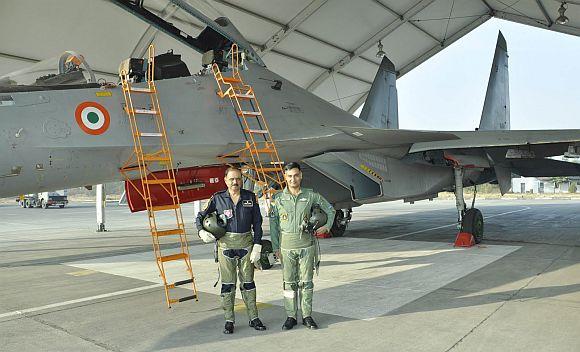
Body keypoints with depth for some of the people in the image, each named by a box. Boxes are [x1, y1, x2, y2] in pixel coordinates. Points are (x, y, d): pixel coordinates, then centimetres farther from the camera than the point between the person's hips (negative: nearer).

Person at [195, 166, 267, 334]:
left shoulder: (250, 197, 2)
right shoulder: (218, 198, 0)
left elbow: (257, 223, 3)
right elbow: (200, 216, 8)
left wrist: (257, 246, -3)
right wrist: (201, 231, -12)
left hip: (246, 244, 1)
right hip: (225, 245, -1)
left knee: (248, 282, 8)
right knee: (227, 283, 5)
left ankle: (254, 318, 19)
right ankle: (229, 320, 16)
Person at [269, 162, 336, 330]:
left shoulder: (310, 195, 1)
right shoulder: (278, 198, 0)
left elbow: (329, 209, 16)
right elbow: (273, 224, 2)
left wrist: (327, 225, 4)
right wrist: (276, 247, -1)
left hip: (306, 244, 0)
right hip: (286, 245, 0)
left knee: (306, 282, 7)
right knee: (289, 282, 6)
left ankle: (307, 316, 18)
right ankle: (291, 317, 17)